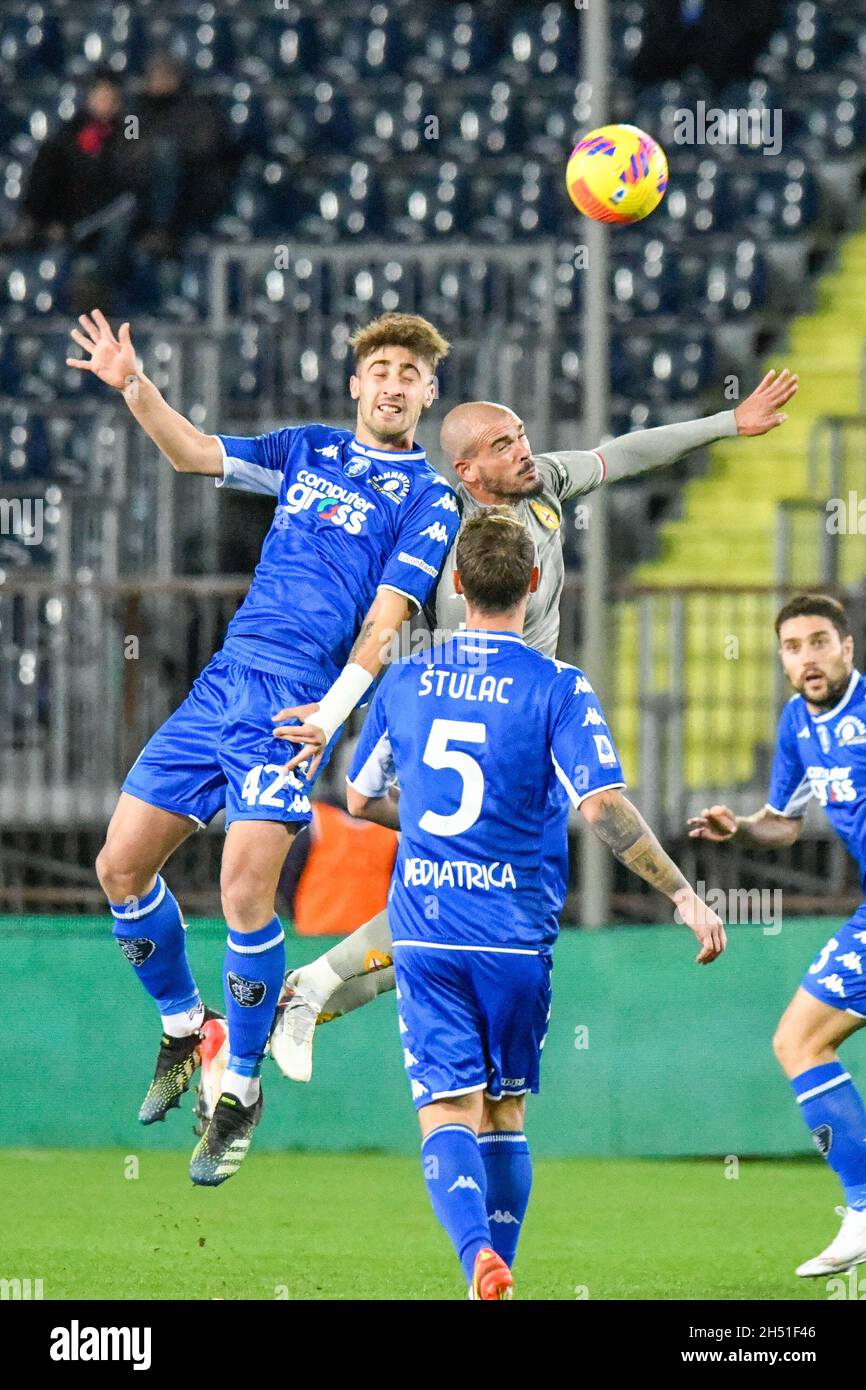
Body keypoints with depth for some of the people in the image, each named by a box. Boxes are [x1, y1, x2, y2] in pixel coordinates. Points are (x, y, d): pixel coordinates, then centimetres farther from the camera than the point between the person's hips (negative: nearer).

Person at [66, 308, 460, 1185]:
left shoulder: (427, 500, 3)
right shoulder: (309, 451, 18)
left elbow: (385, 619, -6)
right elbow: (194, 454, 18)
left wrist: (335, 711, -19)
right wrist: (134, 387, 1)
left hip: (298, 705, -5)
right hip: (225, 679, 5)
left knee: (245, 890, -19)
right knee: (121, 865, 1)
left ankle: (240, 1092, -3)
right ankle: (183, 1027, 25)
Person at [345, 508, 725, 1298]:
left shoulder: (404, 683, 4)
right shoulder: (558, 689, -8)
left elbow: (358, 801, 17)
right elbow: (604, 806, -19)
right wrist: (685, 896, -15)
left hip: (425, 931, 1)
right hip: (516, 933, -1)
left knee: (448, 1115, -4)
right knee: (505, 1114, 16)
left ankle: (479, 1256, -30)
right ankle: (497, 1277, 18)